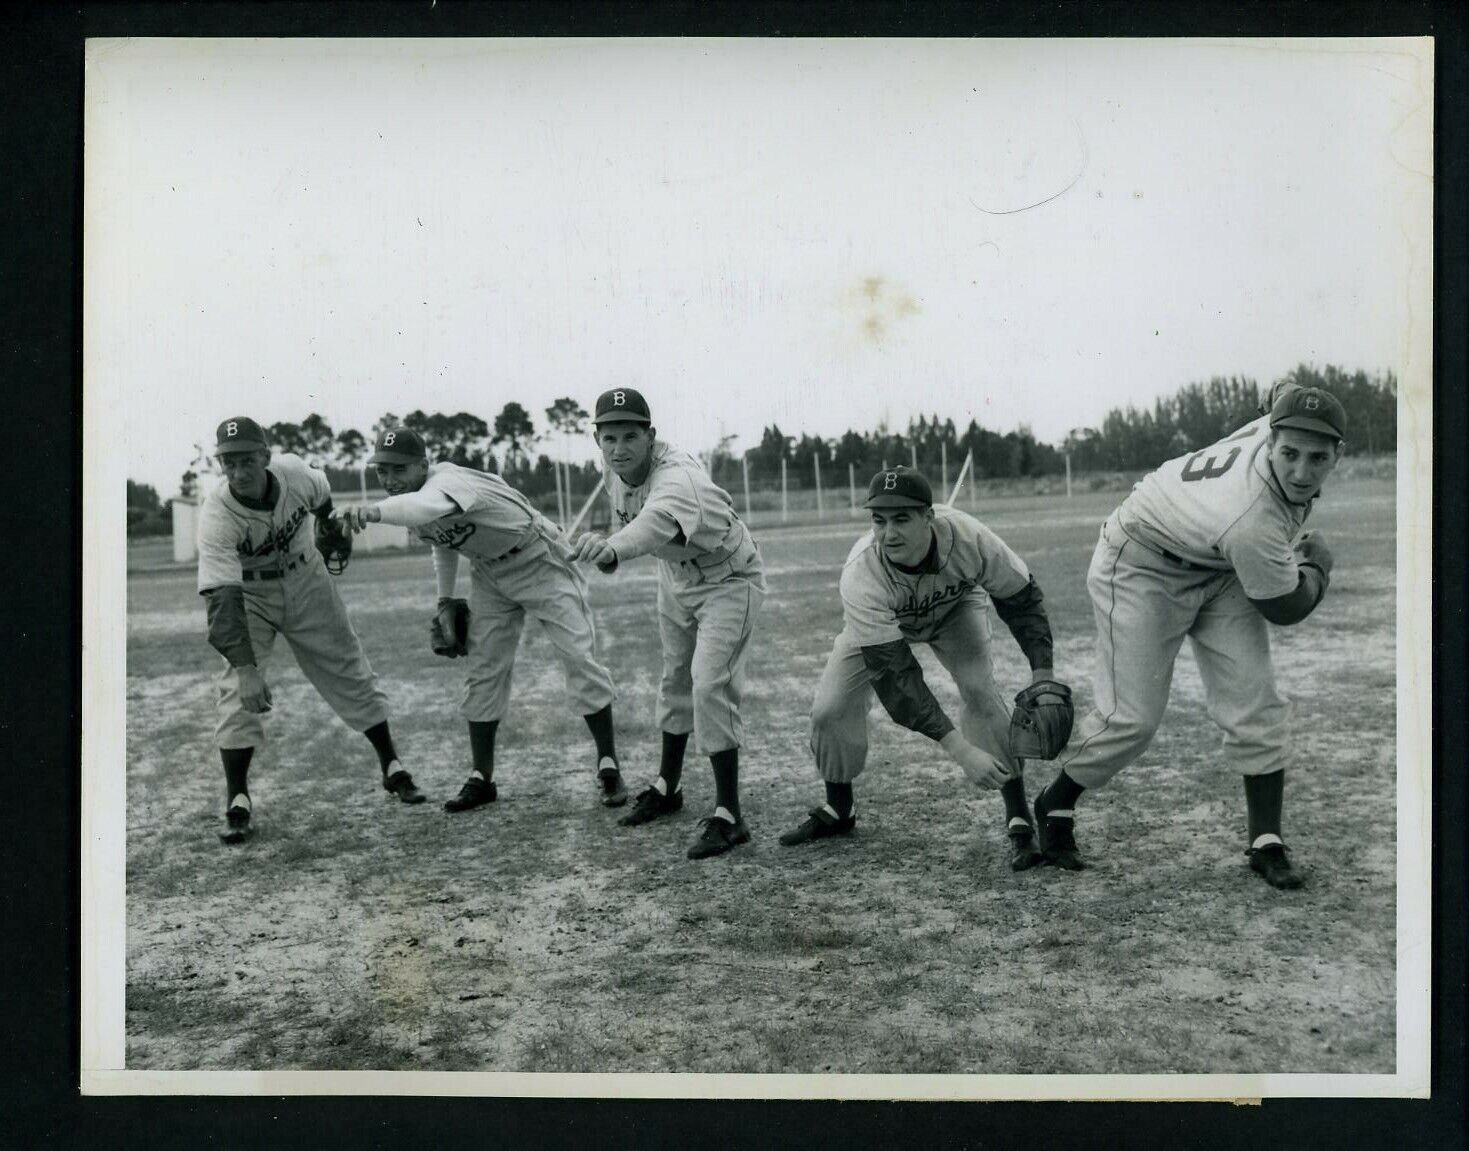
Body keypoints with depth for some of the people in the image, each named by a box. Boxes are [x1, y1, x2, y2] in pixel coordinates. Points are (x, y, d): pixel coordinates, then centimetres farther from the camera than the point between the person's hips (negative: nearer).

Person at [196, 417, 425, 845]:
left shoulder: (296, 473, -24)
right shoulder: (216, 517, -33)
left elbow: (321, 497, 3)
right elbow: (223, 599, -41)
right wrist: (245, 667, -50)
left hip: (307, 581, 3)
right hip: (249, 596, -3)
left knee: (350, 672, 8)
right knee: (239, 689, -16)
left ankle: (392, 768, 23)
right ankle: (236, 802, -5)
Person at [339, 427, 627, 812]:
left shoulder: (447, 480, -34)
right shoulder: (410, 501, -7)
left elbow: (431, 505, -59)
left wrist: (377, 511, -77)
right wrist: (445, 599, 7)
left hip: (540, 561, -8)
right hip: (489, 573, 8)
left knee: (579, 658, -9)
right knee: (482, 671, 5)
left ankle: (609, 768, 2)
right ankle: (481, 779, 14)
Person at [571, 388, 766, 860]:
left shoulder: (677, 476, -39)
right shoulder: (614, 470, -14)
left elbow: (659, 520, -63)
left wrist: (613, 546, -80)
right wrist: (609, 545, -2)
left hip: (728, 581, -8)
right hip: (676, 579, 8)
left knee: (710, 684, -19)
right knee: (675, 680, 18)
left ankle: (728, 816, -13)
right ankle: (667, 786, 35)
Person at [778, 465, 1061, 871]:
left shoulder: (967, 537, -39)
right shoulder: (861, 574, -42)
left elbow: (1023, 599, -19)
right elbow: (894, 677, -42)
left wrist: (1043, 676, -28)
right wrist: (959, 749, -47)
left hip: (954, 608, 0)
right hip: (878, 624, 0)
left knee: (981, 689, -24)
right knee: (829, 709, -8)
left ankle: (1020, 820, -11)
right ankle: (838, 810, 21)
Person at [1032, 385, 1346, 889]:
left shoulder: (1276, 423, -21)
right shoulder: (1253, 524, -41)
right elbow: (1285, 608, -22)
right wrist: (1319, 563, -1)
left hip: (1217, 568, 8)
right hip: (1143, 564, -8)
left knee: (1255, 705, -1)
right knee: (1132, 718, -9)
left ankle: (1266, 843, 7)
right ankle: (1055, 805, 16)